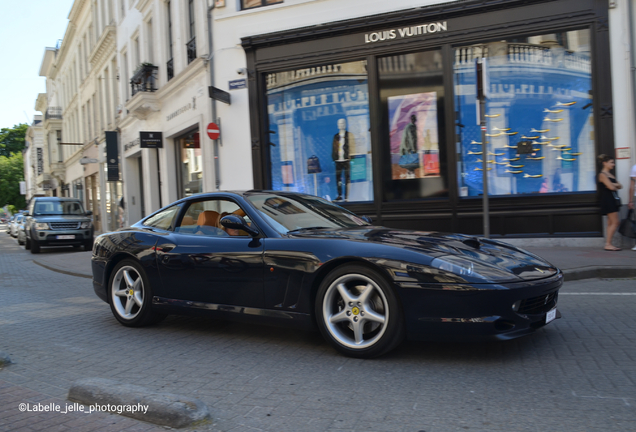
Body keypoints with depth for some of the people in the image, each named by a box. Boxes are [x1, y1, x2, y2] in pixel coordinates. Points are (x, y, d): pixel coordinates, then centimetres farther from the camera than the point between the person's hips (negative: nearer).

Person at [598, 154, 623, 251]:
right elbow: (611, 187, -18)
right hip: (608, 199, -9)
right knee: (615, 222, -11)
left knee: (611, 223, 7)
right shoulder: (602, 174, -10)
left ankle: (608, 244, 9)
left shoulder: (610, 174, 19)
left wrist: (614, 184, -7)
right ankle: (608, 244, -9)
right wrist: (616, 186, 4)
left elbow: (620, 186, 14)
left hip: (613, 200, 9)